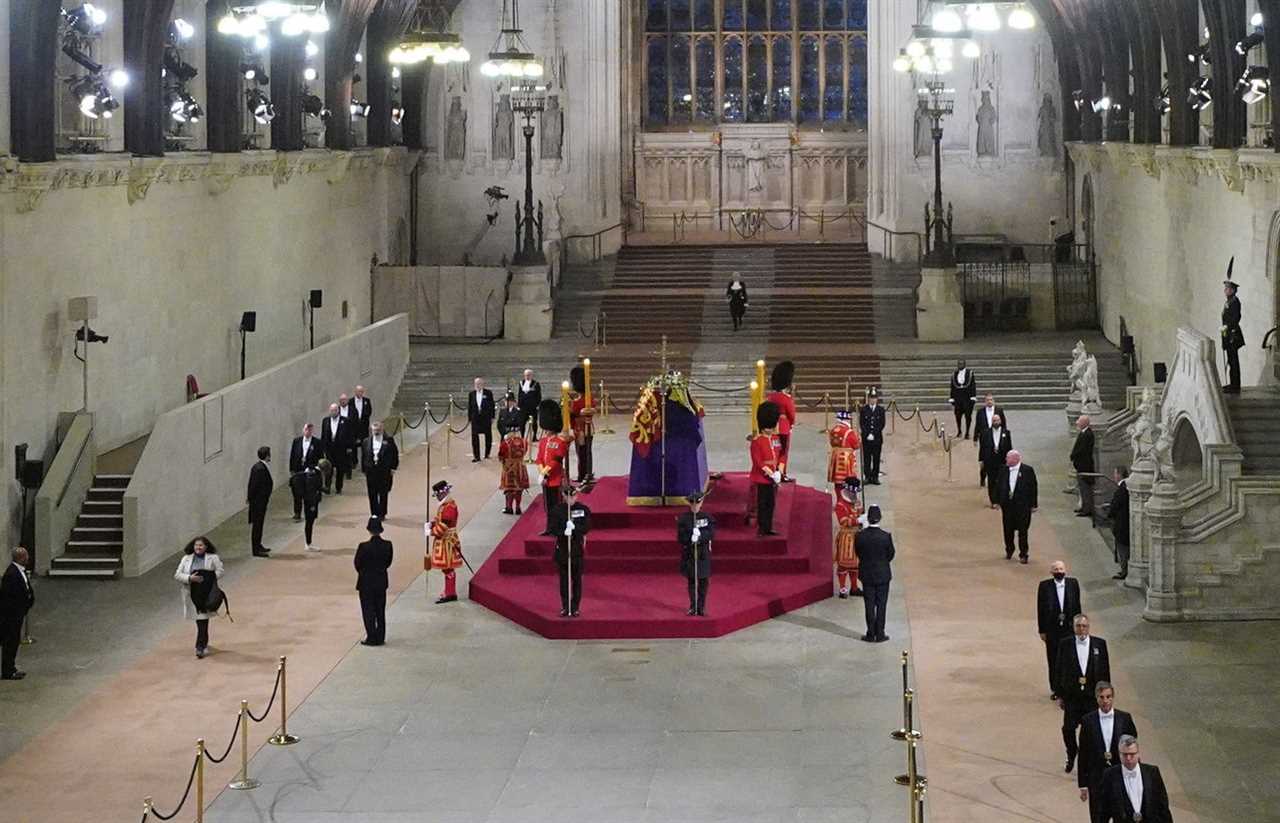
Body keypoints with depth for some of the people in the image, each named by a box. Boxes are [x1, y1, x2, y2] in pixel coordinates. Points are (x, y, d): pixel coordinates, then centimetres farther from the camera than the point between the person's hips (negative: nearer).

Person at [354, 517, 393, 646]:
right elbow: (388, 562, 1)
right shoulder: (388, 546, -9)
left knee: (368, 611, 5)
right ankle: (380, 638, 18)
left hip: (366, 583, -4)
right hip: (381, 582, 4)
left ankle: (372, 638, 5)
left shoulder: (364, 547, -20)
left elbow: (357, 563, -9)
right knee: (380, 611, 14)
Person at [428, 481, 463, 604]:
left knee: (448, 568, -5)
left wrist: (432, 532, -14)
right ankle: (449, 593, 21)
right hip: (443, 541, 10)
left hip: (447, 541, -10)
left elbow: (444, 525, -24)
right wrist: (432, 524, 4)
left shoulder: (449, 507, -20)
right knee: (447, 568, 14)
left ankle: (450, 594, 0)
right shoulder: (444, 504, 12)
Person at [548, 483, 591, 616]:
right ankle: (565, 607, 12)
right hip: (562, 547, 0)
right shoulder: (557, 509, -1)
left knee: (577, 579, 2)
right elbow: (553, 528, -6)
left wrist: (574, 527, -22)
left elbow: (586, 528, -6)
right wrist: (564, 531, -25)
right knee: (564, 579, 5)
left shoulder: (583, 509, 0)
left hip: (577, 547, 0)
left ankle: (575, 607, 10)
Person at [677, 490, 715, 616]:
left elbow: (711, 534, -8)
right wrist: (691, 537, -22)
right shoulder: (683, 518, -2)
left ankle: (701, 607, 11)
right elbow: (680, 537, -7)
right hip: (689, 552, -1)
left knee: (703, 581, 2)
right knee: (692, 580, 3)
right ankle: (693, 607, 9)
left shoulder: (707, 517, 0)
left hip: (703, 553, 1)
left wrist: (700, 536, -23)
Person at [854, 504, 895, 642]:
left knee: (869, 605, 9)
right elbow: (891, 555, -4)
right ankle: (880, 634, 11)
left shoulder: (860, 536, -13)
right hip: (883, 574, -1)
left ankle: (871, 634, 14)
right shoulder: (886, 536, -17)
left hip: (866, 574, 1)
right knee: (881, 605, 8)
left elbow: (858, 553, 0)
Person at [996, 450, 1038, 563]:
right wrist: (998, 501, 4)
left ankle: (1023, 554, 9)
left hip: (1022, 506, -4)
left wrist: (1033, 504, -5)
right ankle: (1009, 551, 32)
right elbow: (998, 486, 9)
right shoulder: (1004, 471, 4)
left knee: (1022, 531, 0)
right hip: (1007, 505, 4)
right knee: (1008, 529, 12)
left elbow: (1033, 488, -4)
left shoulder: (1028, 470, -6)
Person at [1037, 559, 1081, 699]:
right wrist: (1042, 630, -3)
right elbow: (1040, 609, -2)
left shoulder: (1073, 584, 0)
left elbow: (1077, 605, 5)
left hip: (1069, 628, 0)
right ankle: (1054, 689, 20)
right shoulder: (1044, 586, -5)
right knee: (1053, 661, 8)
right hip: (1052, 629, 0)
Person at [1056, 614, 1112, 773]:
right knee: (1068, 729, -4)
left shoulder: (1099, 644, 3)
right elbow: (1058, 670, 3)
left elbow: (1105, 670, 6)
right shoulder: (1065, 644, 1)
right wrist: (1059, 694, 1)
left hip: (1092, 695, 0)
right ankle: (1071, 756, 23)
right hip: (1071, 696, 0)